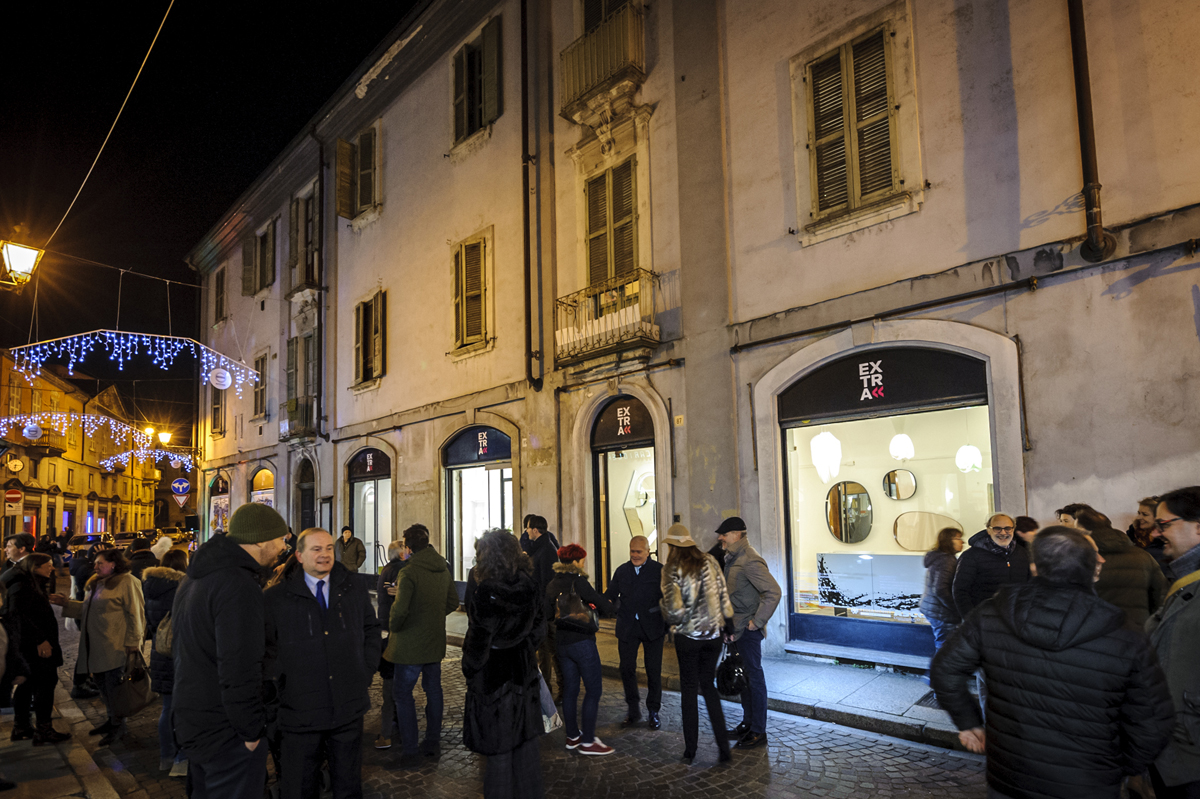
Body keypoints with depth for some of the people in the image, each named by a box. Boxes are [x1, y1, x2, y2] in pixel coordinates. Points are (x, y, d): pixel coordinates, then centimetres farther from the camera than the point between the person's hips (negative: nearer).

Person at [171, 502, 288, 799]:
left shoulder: (194, 579, 10)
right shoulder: (239, 586, -24)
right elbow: (239, 670, -28)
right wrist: (251, 731, -17)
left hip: (191, 719, 10)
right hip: (226, 730, -10)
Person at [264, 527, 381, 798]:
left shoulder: (354, 590, 5)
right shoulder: (274, 598, -5)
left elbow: (371, 629, 14)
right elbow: (266, 647, -2)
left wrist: (366, 672, 6)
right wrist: (281, 683, -11)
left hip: (349, 708, 2)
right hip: (299, 712, -2)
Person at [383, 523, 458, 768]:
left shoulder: (409, 572, -20)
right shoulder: (443, 569, 3)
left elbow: (400, 609, -28)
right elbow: (453, 602, 13)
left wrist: (393, 627, -10)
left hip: (411, 644, -7)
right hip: (436, 640, 7)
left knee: (402, 692, 5)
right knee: (433, 689, 16)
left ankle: (410, 750, 7)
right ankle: (433, 742, 27)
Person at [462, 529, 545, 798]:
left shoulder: (487, 593, -22)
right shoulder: (531, 587, -4)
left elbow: (478, 640, -16)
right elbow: (538, 629, 7)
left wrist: (469, 670, -1)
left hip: (493, 675, -6)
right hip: (525, 672, 6)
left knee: (498, 749, 7)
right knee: (526, 743, 18)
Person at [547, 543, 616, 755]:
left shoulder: (552, 585, 6)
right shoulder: (577, 581, -15)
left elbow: (547, 614, 12)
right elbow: (600, 602, -17)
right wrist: (612, 608, 2)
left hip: (561, 642, 8)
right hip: (581, 641, -8)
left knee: (570, 689, 15)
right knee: (593, 690, 0)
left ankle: (572, 736, 24)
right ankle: (587, 742, 2)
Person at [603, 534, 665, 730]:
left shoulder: (659, 570, -2)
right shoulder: (621, 571, 8)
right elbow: (610, 595, 6)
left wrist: (668, 626, -14)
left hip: (652, 626, -2)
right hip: (627, 627, 3)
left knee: (653, 670, 6)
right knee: (627, 669, 4)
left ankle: (653, 712, 23)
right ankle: (633, 710, 22)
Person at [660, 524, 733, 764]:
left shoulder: (672, 570, -12)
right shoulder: (710, 562, 1)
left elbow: (674, 608, -18)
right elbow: (723, 596, 2)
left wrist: (673, 620, 4)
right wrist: (728, 624, 12)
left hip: (688, 636, -4)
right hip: (713, 633, 4)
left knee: (689, 689, 10)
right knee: (709, 686, 16)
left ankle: (690, 749, 17)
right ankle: (723, 746, 11)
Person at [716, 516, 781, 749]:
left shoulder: (750, 560, -20)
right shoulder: (731, 557, 10)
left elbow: (773, 591, -27)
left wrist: (758, 621, -23)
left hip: (747, 629, -10)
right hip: (735, 628, 10)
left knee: (754, 677, 0)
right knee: (742, 676, 18)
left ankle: (758, 732, 10)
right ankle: (747, 723, 30)